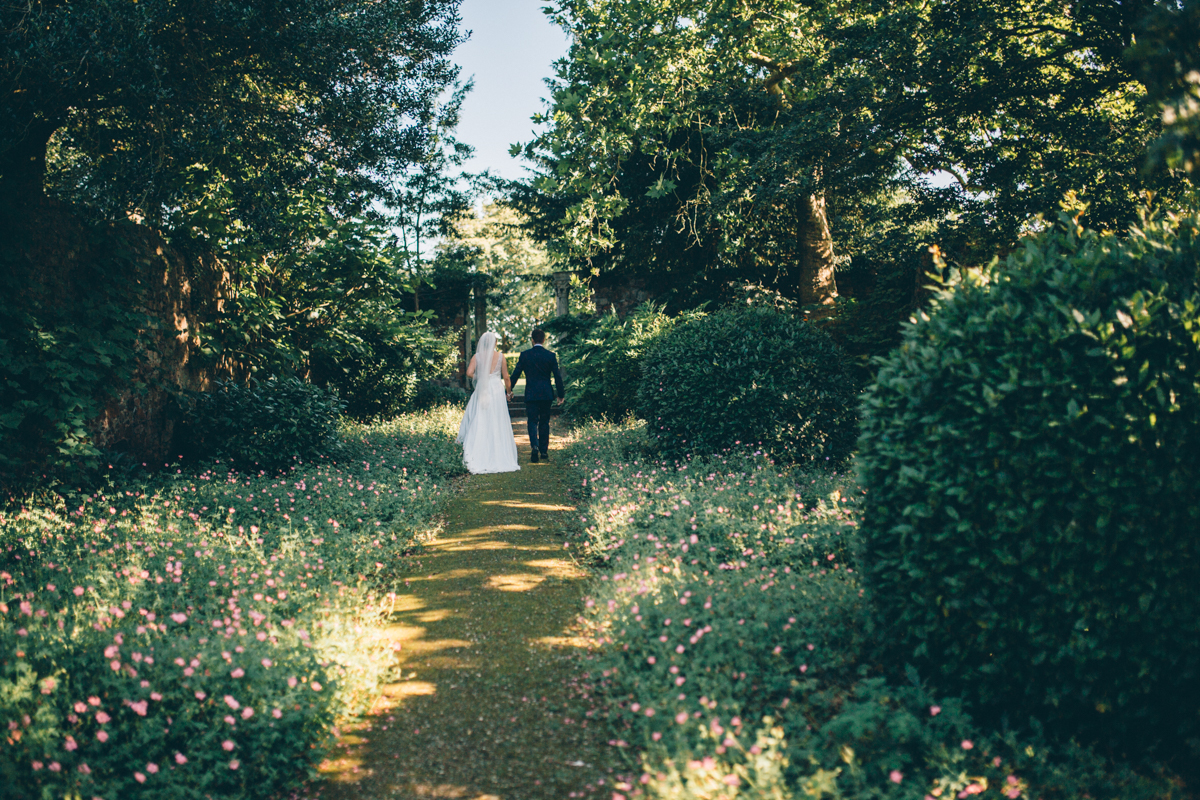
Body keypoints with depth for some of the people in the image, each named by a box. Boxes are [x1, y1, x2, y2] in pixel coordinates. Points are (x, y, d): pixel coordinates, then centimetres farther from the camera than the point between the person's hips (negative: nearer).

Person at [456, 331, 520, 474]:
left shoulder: (477, 356, 0)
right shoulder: (500, 356, 0)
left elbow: (469, 373, -11)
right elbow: (506, 377, 4)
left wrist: (478, 376, 10)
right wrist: (508, 391, 19)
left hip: (482, 391, 0)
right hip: (497, 390, 0)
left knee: (480, 424, 3)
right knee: (498, 425, 4)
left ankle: (479, 459, -4)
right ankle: (500, 457, 5)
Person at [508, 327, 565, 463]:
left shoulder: (525, 355, -3)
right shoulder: (551, 355, -2)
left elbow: (516, 374, 1)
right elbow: (557, 376, -1)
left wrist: (509, 390, 13)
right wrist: (561, 394, 9)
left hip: (531, 394, -1)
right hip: (546, 394, 1)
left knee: (532, 421, 3)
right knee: (544, 422, 12)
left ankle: (534, 446, -21)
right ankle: (544, 451, 16)